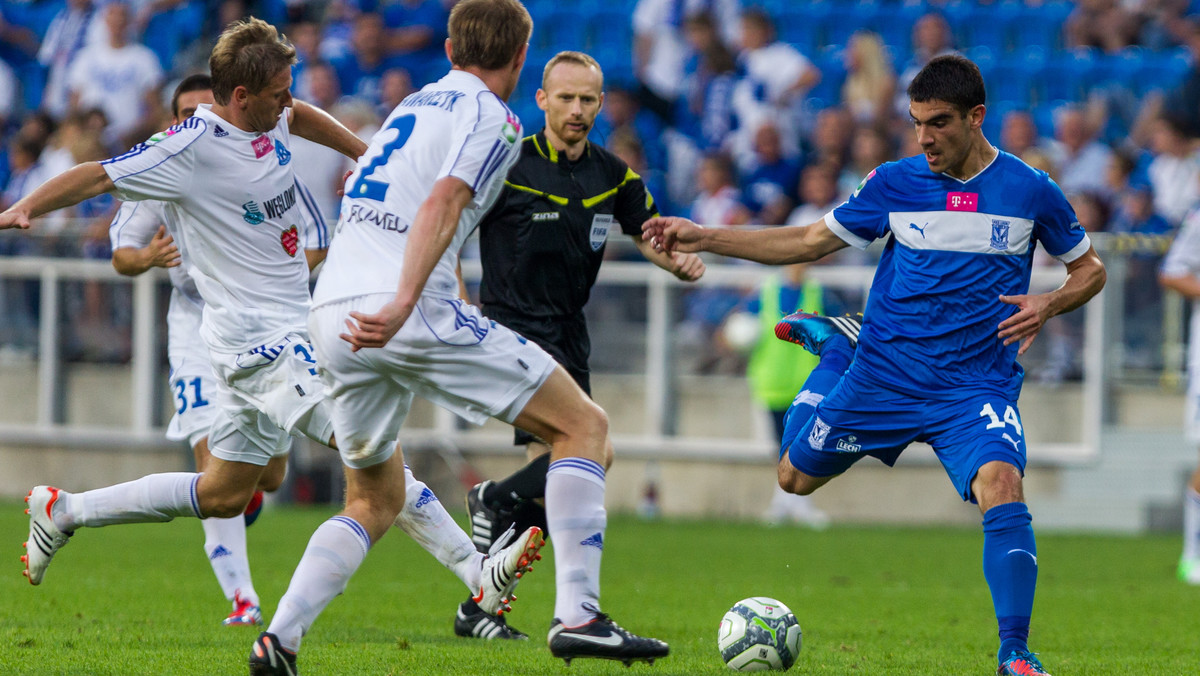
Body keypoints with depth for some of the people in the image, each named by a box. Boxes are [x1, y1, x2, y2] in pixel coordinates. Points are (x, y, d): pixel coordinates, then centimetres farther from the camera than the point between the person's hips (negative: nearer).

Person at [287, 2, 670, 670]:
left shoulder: (413, 105, 25)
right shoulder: (492, 118, 0)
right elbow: (443, 204, -17)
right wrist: (403, 304, -29)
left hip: (332, 315, 8)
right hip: (417, 314, -8)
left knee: (375, 499, 22)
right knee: (586, 426, 2)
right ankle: (578, 616, -11)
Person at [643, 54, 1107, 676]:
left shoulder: (1030, 191, -5)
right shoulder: (895, 182, -1)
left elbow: (1089, 268, 8)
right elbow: (813, 241, 8)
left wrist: (1047, 305, -13)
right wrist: (705, 239, 2)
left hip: (976, 388, -3)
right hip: (881, 373, 3)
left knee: (1003, 488, -29)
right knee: (796, 477, 17)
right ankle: (836, 344, 42)